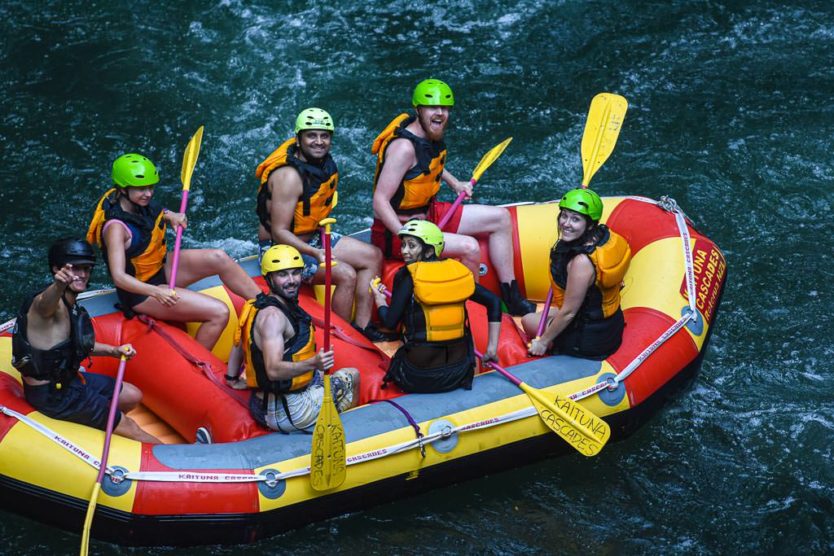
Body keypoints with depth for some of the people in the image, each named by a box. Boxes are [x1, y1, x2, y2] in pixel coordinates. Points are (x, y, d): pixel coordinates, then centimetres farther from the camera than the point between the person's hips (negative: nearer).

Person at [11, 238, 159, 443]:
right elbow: (46, 302, -50)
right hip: (51, 394, -10)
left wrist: (113, 350, 6)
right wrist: (59, 286, -73)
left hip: (66, 378, 10)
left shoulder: (69, 304, 7)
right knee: (128, 426, -4)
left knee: (133, 396, 16)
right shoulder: (50, 304, -23)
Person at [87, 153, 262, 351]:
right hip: (141, 291, -8)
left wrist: (170, 216, 1)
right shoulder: (116, 227, -28)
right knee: (219, 314, -19)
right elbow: (119, 277, -34)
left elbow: (155, 213, 24)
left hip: (161, 269, 8)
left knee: (218, 258, -12)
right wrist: (156, 292, -45)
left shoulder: (141, 204, -2)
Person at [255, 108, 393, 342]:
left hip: (311, 238, 10)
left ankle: (362, 325, 2)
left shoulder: (325, 162, 2)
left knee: (373, 256, 4)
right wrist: (315, 253, -36)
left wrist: (324, 237, 8)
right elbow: (278, 232, -28)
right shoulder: (289, 176, -26)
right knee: (346, 275, -25)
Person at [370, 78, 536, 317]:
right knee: (469, 247, -30)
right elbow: (380, 202, -30)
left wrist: (455, 183, 19)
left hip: (427, 213, 10)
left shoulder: (432, 135, 2)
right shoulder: (404, 147, -26)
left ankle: (512, 298, 13)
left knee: (501, 218, 9)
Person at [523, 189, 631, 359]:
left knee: (528, 321, 15)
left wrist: (542, 342, -10)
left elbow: (568, 313, -23)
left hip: (590, 339, -8)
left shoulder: (582, 262, -34)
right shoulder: (605, 235, -9)